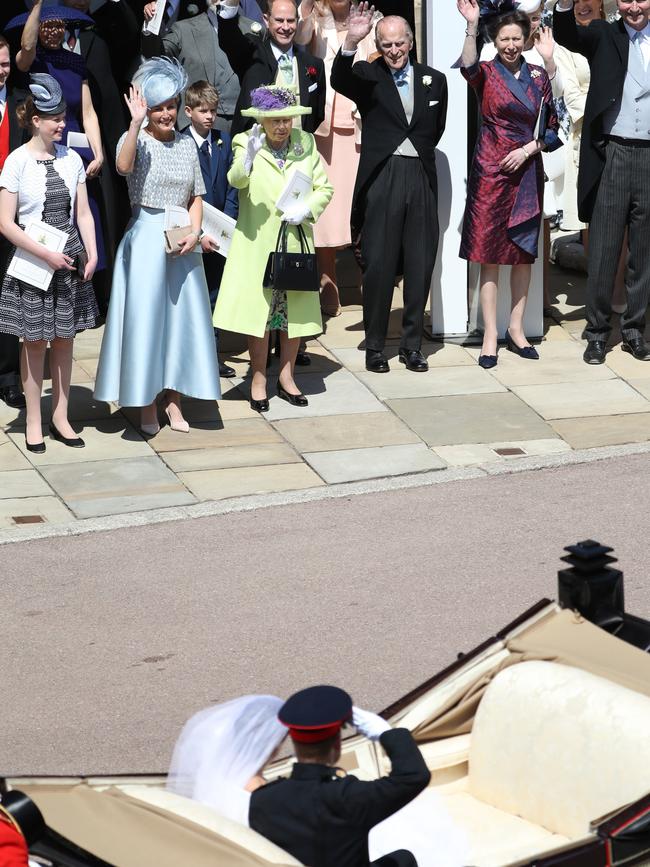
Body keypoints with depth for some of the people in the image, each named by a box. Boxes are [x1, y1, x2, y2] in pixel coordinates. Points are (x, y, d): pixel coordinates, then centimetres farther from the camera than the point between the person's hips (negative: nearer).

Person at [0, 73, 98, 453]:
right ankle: (34, 421, 11)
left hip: (69, 258, 4)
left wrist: (91, 253, -6)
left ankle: (61, 417, 19)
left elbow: (83, 213, 8)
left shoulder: (72, 159, 4)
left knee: (64, 339, 9)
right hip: (33, 261, -4)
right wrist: (46, 254, -16)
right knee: (35, 341, 3)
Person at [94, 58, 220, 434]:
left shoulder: (187, 144, 10)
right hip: (146, 240, -5)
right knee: (145, 316, -1)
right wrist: (137, 123, -34)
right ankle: (147, 404, 8)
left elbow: (196, 197, 13)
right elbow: (123, 166, -28)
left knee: (182, 316, 7)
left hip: (183, 241, 5)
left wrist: (194, 232, -3)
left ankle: (174, 400, 18)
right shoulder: (136, 140, -4)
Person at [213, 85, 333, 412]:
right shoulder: (247, 143, -6)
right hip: (258, 243, -3)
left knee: (295, 310, 9)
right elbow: (236, 179, -24)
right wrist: (249, 155, -44)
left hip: (296, 240, 3)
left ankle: (286, 377, 23)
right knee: (259, 311, -1)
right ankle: (259, 380, 11)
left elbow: (324, 188, 8)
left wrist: (308, 208, -12)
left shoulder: (306, 144, 4)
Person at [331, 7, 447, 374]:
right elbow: (339, 82, -21)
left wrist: (419, 153, 12)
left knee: (421, 264, 6)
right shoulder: (367, 76, 1)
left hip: (421, 179, 3)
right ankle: (375, 346, 9)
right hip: (380, 178, -3)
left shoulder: (434, 79, 11)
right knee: (378, 264, 0)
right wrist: (351, 42, -35)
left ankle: (412, 344, 16)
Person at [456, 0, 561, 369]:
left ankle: (517, 328, 19)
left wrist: (529, 149, -8)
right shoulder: (487, 73, -3)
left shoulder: (538, 77, 7)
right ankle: (490, 335, 2)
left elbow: (552, 129, 9)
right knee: (490, 254, -1)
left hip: (527, 173, 3)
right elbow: (468, 67, -28)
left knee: (524, 252, 9)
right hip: (491, 172, -3)